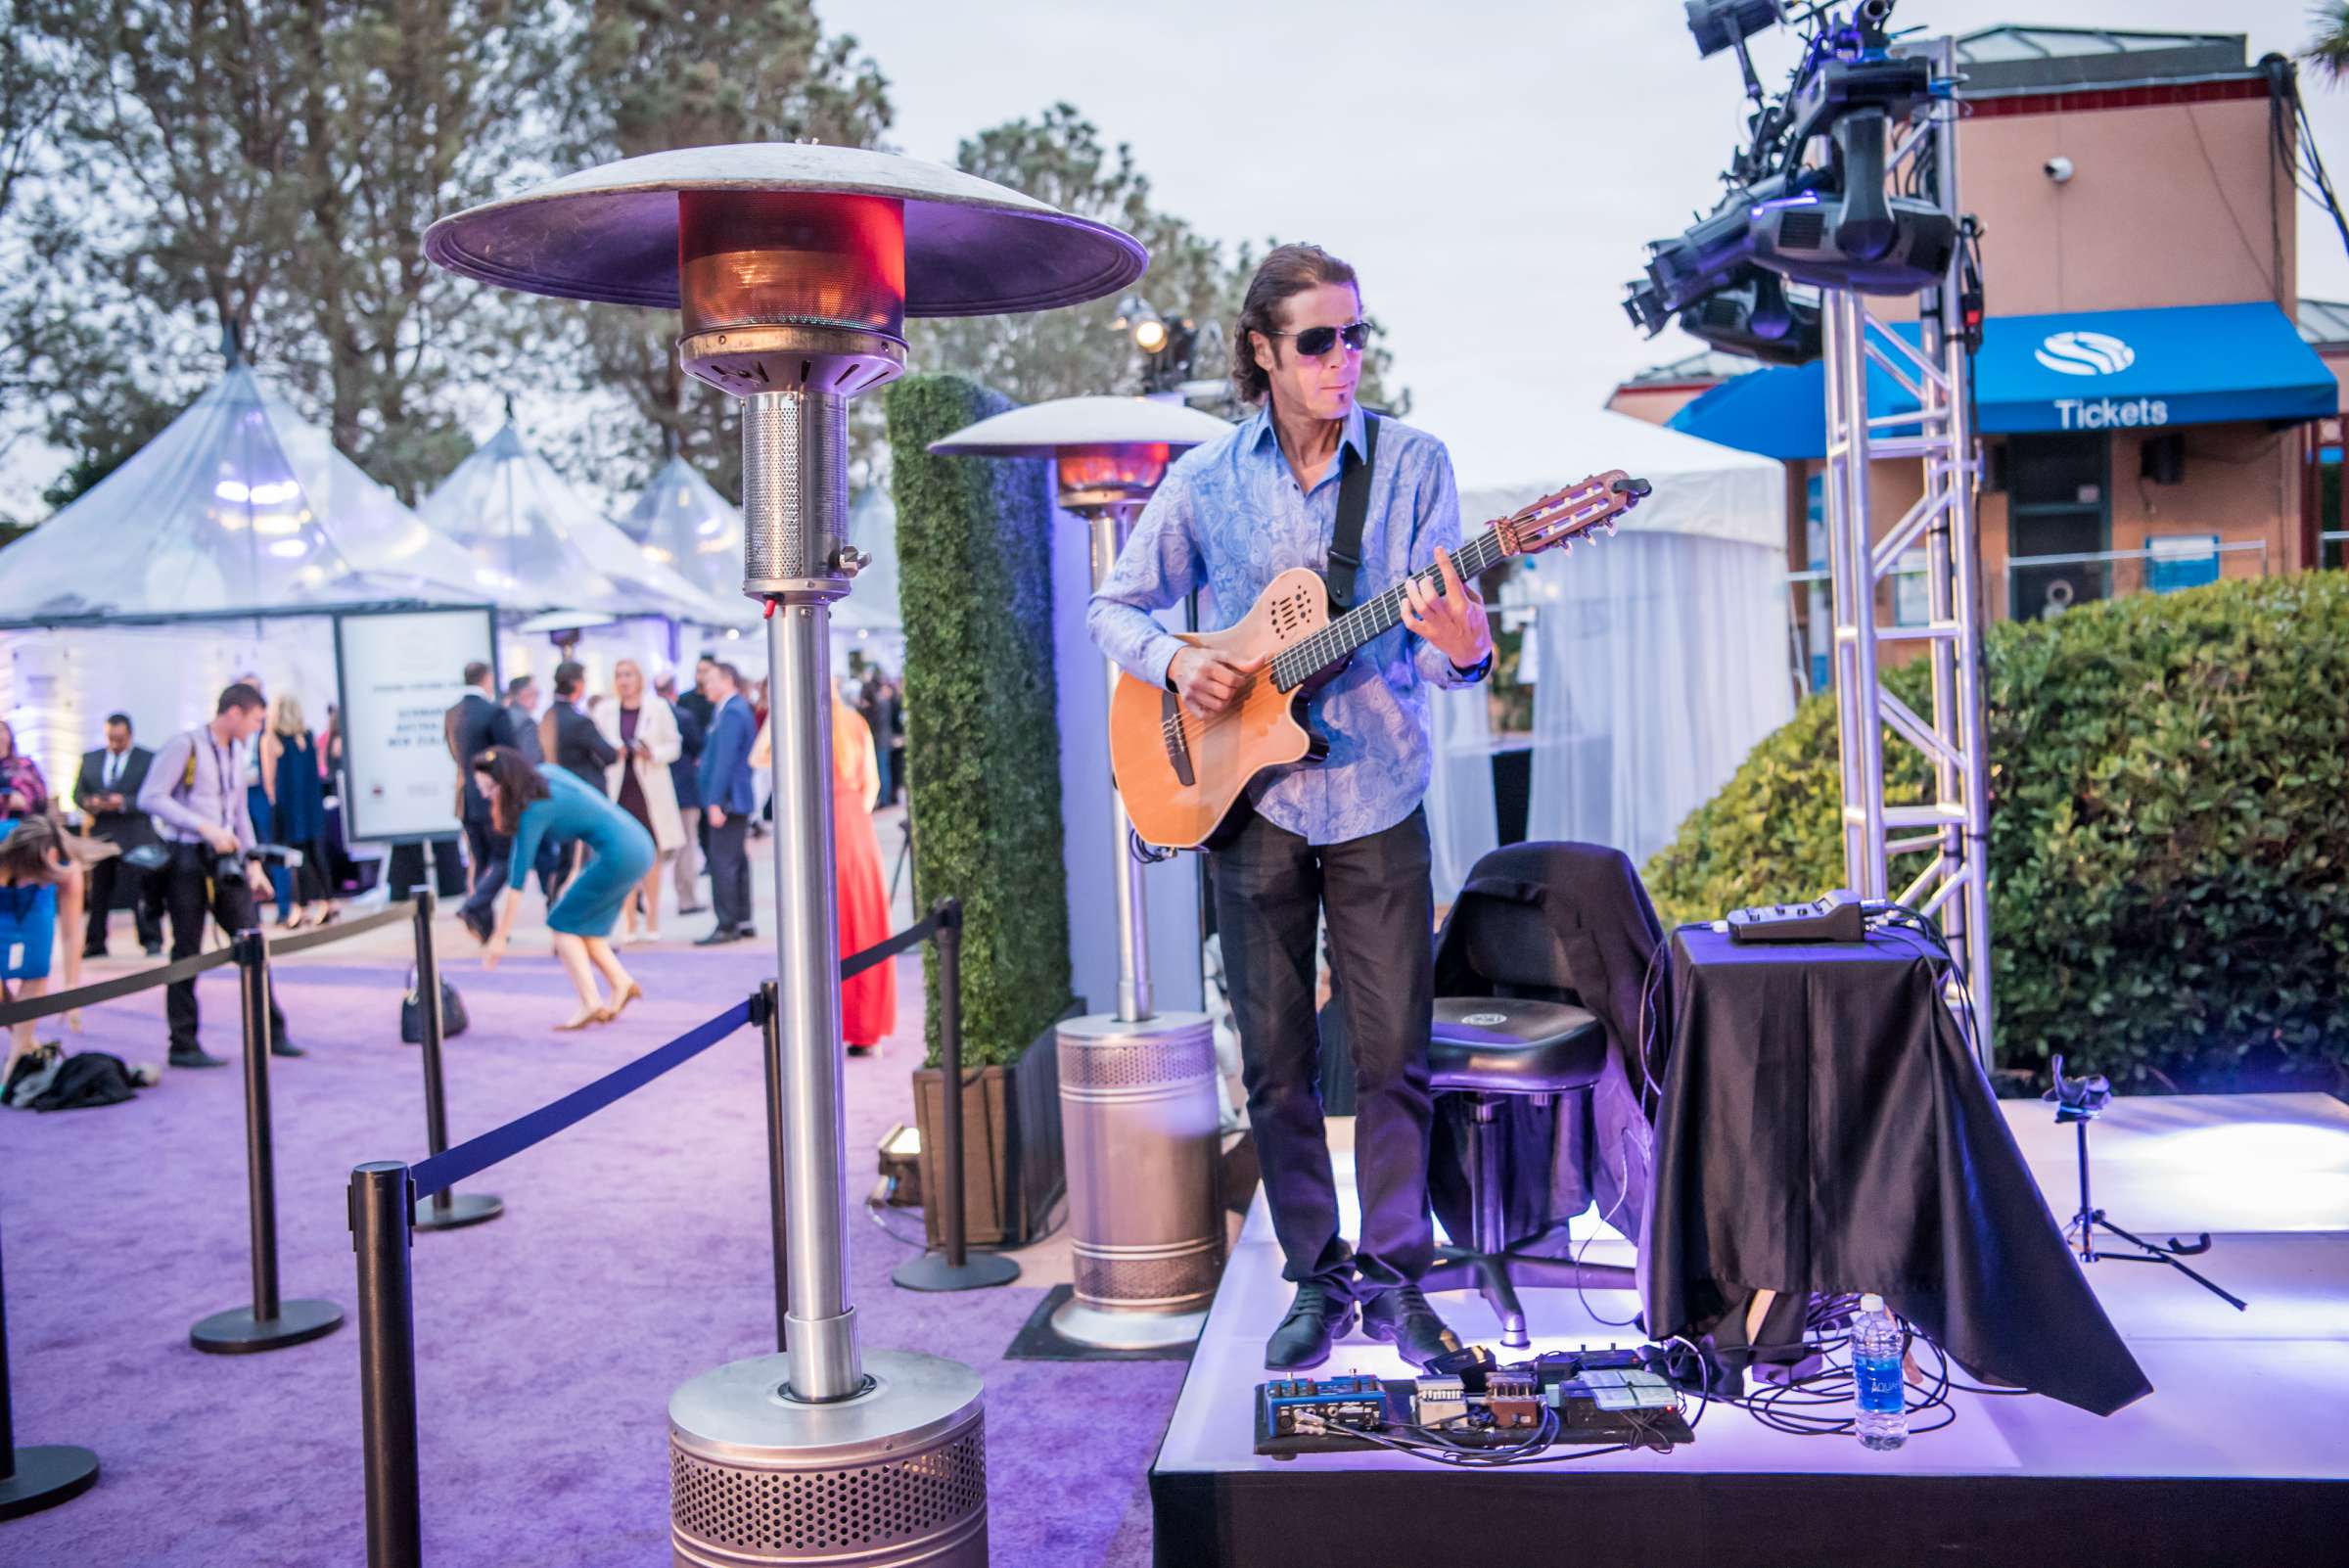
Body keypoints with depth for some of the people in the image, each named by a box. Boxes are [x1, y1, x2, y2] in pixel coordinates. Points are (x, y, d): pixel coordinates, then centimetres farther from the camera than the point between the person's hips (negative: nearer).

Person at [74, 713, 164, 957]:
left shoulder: (148, 759, 0)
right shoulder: (90, 759, 14)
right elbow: (78, 793, 12)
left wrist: (124, 802, -20)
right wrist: (89, 802, -10)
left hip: (135, 838, -4)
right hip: (100, 834, 4)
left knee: (143, 893, -6)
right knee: (98, 893, 7)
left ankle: (152, 942, -1)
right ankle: (95, 944, 13)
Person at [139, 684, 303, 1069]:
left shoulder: (234, 753, 16)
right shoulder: (184, 745, -8)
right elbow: (150, 798, -17)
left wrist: (253, 863, 16)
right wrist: (205, 828, -21)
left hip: (225, 859, 7)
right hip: (187, 860, -7)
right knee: (187, 952, -1)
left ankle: (272, 1033, 12)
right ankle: (183, 1046, 7)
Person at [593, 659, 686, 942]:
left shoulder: (658, 707, 2)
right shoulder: (605, 712, 5)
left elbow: (674, 746, 3)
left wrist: (652, 754, -15)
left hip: (650, 789, -1)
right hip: (618, 789, 1)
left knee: (651, 855, 4)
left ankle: (652, 919, 12)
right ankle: (629, 921, 8)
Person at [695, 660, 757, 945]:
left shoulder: (731, 712, -15)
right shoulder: (738, 708, 16)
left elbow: (725, 760, -21)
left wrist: (716, 802, -22)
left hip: (728, 800, -10)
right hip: (738, 799, 10)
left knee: (722, 863, -9)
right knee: (737, 861, 13)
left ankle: (727, 926, -7)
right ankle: (743, 922, 18)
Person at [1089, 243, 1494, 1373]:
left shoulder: (1413, 463, -1)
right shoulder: (1207, 478, 2)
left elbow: (1440, 643, -6)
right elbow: (1114, 607, 10)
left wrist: (1464, 648, -30)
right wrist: (1175, 663, -10)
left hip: (1376, 799, -1)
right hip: (1249, 802, 1)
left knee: (1396, 1050, 2)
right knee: (1277, 1060, 7)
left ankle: (1396, 1271, 19)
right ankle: (1317, 1278, 21)